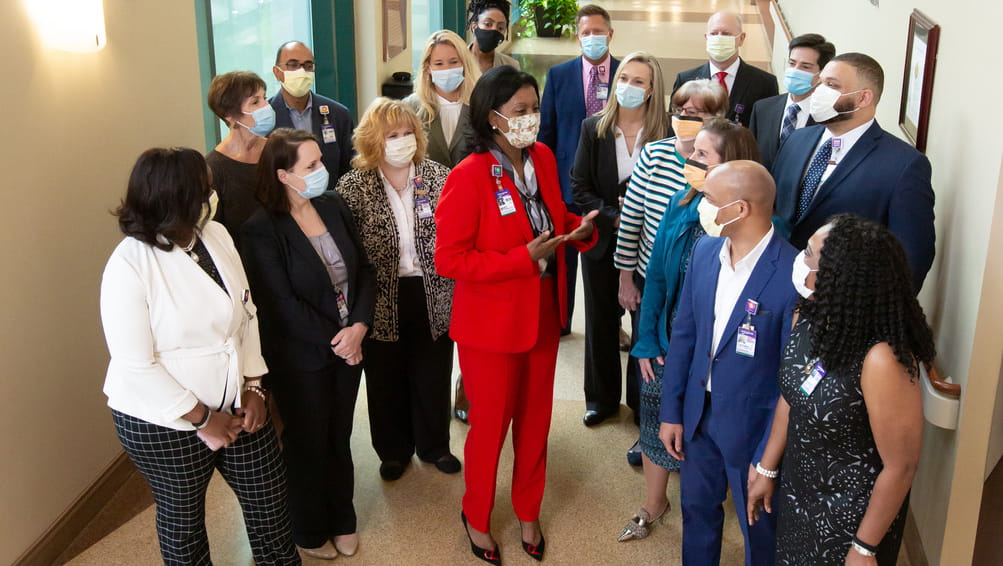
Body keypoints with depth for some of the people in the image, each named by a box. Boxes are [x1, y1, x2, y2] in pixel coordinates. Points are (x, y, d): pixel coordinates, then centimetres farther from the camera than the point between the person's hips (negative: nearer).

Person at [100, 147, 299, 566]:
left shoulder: (216, 234, -5)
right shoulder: (130, 265, -22)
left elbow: (246, 312, 2)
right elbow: (136, 366, -21)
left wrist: (254, 387, -3)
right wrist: (203, 419, -17)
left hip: (235, 403, 6)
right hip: (166, 422, -5)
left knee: (268, 493, 17)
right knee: (182, 515, 17)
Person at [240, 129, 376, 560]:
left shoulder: (334, 205, -1)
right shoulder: (261, 230, -18)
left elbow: (364, 270, 0)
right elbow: (282, 306, -20)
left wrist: (359, 326, -14)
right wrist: (334, 341, -16)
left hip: (348, 346, 5)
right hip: (301, 359, -5)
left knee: (339, 438, 19)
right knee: (308, 443, 14)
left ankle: (342, 520, 40)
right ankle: (309, 531, 37)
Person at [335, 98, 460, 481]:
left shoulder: (439, 177, -4)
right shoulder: (353, 187, -8)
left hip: (433, 296, 1)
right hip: (382, 302, -1)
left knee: (433, 375, 15)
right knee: (386, 379, 15)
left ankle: (434, 446, 37)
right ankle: (393, 450, 37)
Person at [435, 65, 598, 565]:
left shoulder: (542, 158, -1)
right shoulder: (468, 178, -21)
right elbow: (449, 260, -21)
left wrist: (578, 227, -7)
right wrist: (524, 258, -25)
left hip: (543, 316, 6)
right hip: (492, 325, -6)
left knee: (535, 421, 19)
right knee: (490, 426, 12)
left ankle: (528, 513, 42)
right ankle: (477, 517, 38)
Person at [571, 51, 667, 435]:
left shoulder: (666, 132, -9)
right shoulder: (593, 127, -4)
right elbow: (580, 187, -4)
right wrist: (613, 218, -15)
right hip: (603, 240, 2)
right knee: (601, 321, 14)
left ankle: (642, 399, 24)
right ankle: (602, 398, 31)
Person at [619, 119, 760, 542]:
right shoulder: (681, 206, -5)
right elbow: (656, 275, 0)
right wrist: (646, 340, 1)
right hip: (668, 341, 4)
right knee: (657, 422, 17)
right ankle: (653, 504, 41)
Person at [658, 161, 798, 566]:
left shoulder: (792, 275, -25)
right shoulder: (704, 251, -5)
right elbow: (684, 334, 4)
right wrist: (671, 411, 6)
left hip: (754, 427, -5)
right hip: (699, 413, 6)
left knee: (760, 530, 17)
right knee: (697, 510, 25)